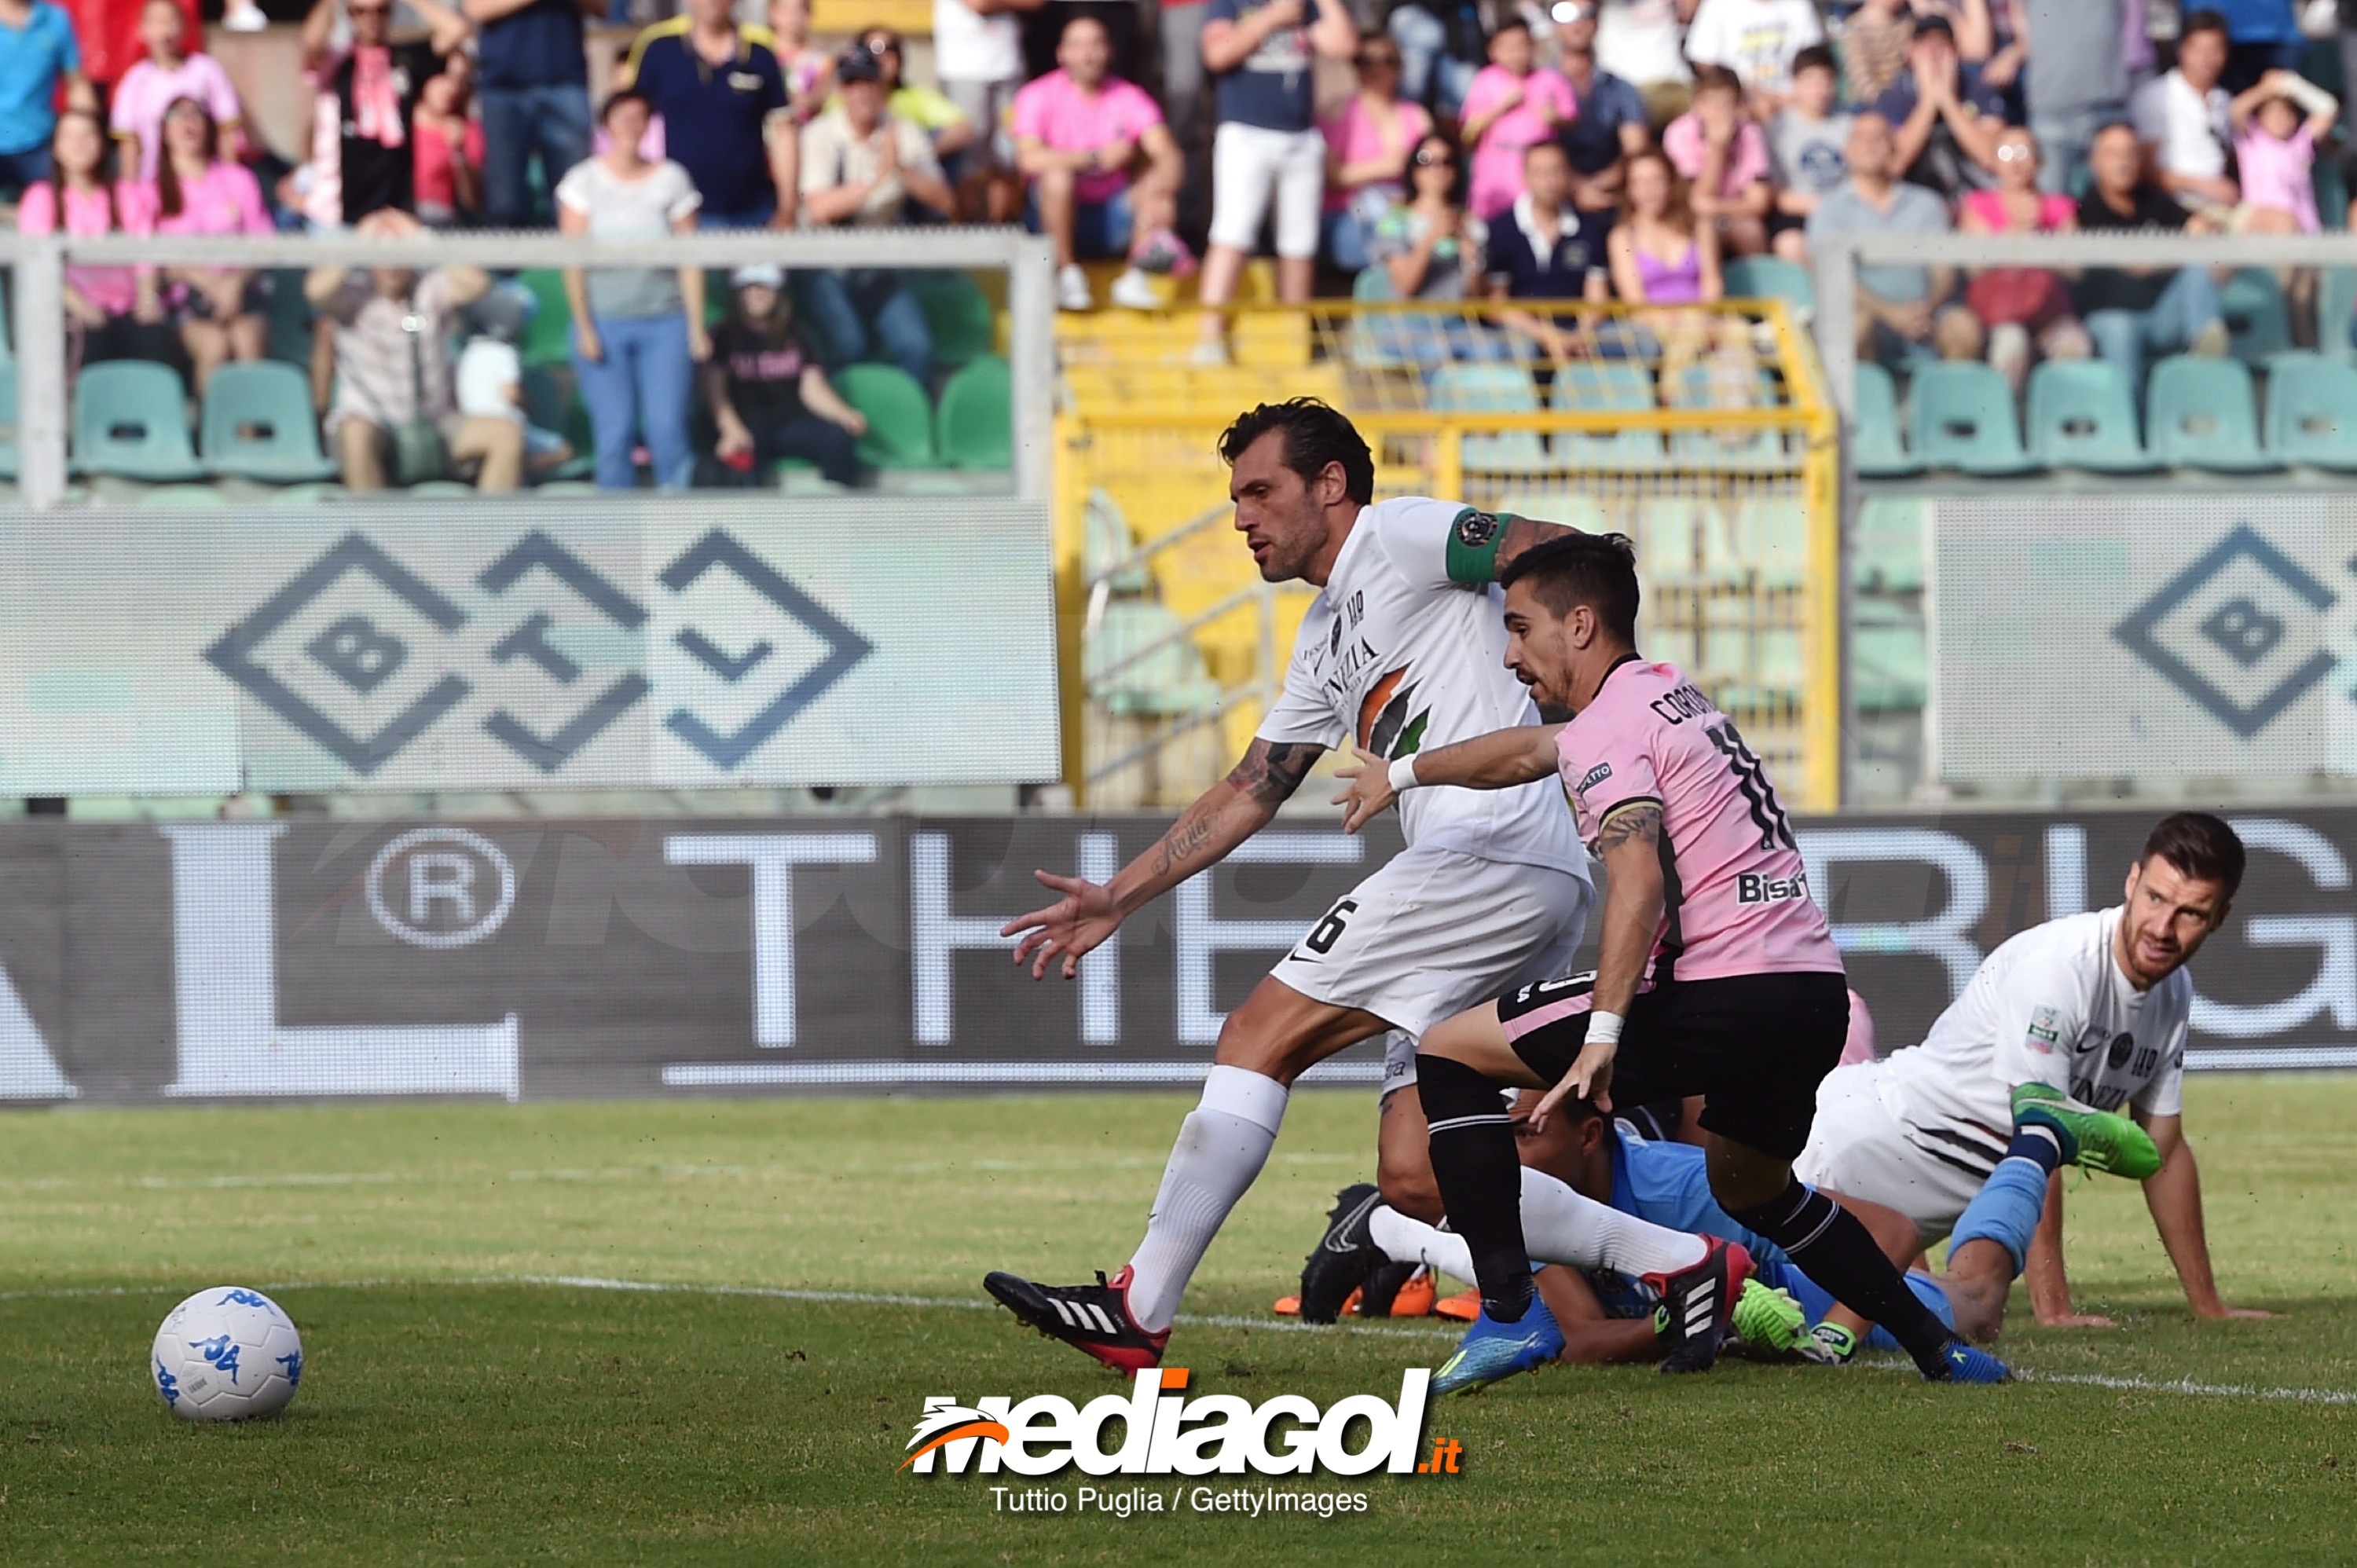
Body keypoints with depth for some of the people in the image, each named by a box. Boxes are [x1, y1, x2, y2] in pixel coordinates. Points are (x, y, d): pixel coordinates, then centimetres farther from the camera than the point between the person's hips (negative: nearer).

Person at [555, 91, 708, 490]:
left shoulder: (672, 179, 4)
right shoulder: (584, 181, 2)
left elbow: (689, 262, 3)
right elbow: (573, 262, 0)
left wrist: (697, 328, -2)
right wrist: (585, 328, -7)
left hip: (665, 322, 0)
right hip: (604, 324, 0)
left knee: (667, 426, -9)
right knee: (614, 431, -3)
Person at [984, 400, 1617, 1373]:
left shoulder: (1399, 535, 3)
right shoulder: (1325, 644, 29)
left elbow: (1569, 555, -7)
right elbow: (1250, 793, 32)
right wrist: (1119, 899, 29)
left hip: (1487, 851, -9)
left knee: (1259, 1036, -9)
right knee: (1413, 1179, 3)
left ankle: (1140, 1309, -11)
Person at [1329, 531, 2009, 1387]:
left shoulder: (1607, 727, -5)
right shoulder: (1670, 695, 23)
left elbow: (1639, 876, -21)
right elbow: (1528, 752, 40)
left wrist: (1603, 1034, -28)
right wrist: (1401, 774, 53)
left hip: (1726, 996, -9)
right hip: (1817, 990, 9)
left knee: (1450, 1051, 1)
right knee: (1754, 1190, 35)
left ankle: (1504, 1312, -8)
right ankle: (1942, 1350, 31)